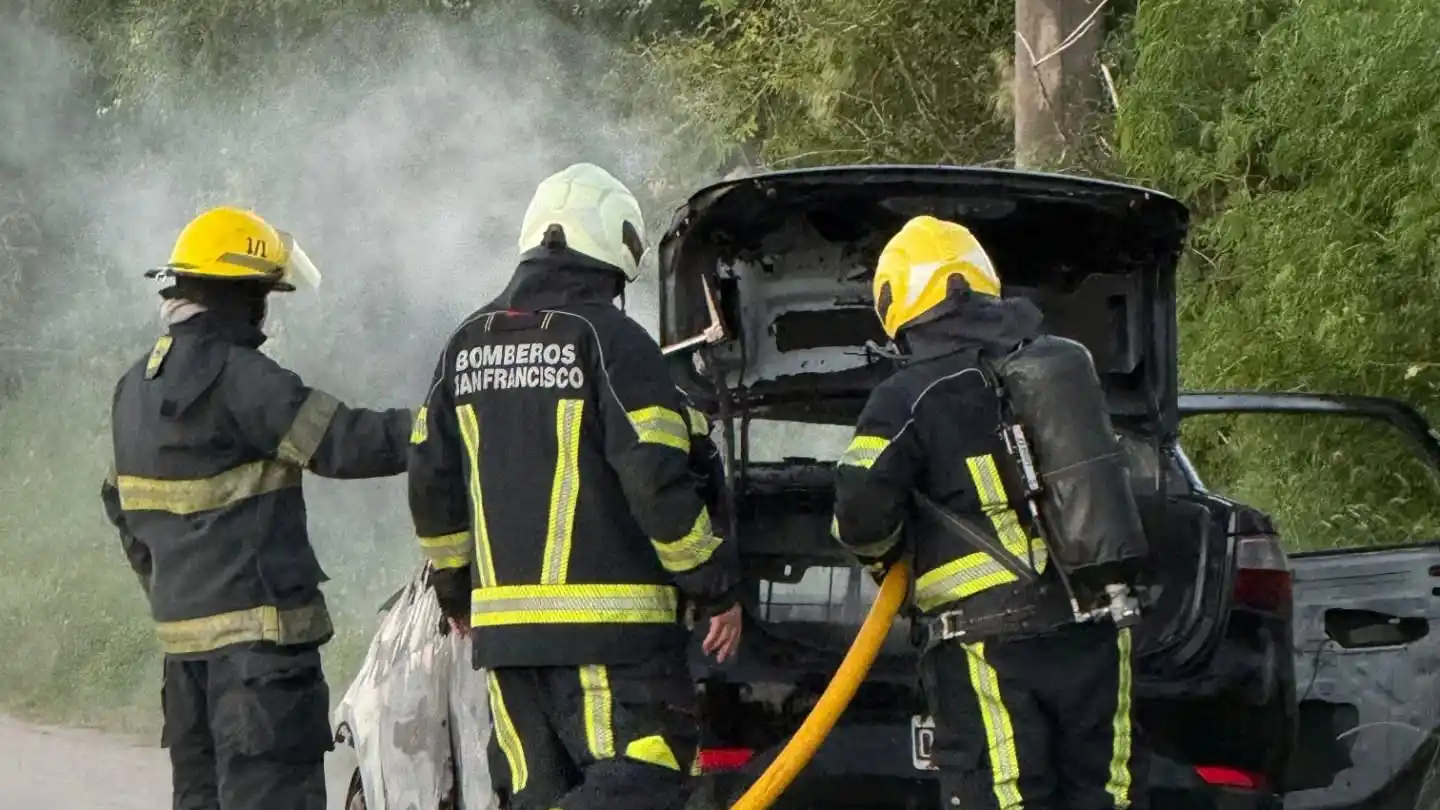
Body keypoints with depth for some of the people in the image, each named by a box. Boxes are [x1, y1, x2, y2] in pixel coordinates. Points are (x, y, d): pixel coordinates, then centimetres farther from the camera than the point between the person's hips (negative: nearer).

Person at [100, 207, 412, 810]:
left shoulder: (136, 387, 15)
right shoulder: (235, 377, -15)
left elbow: (122, 506, 23)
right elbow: (346, 443, -18)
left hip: (181, 628, 9)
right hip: (257, 628, -9)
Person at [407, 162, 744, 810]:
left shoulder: (468, 348, 13)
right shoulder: (609, 339, -9)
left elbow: (430, 484, 18)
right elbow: (658, 480, -14)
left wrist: (457, 590, 31)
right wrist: (718, 587, -4)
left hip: (504, 624, 7)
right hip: (609, 628, -7)